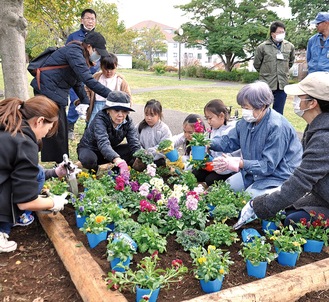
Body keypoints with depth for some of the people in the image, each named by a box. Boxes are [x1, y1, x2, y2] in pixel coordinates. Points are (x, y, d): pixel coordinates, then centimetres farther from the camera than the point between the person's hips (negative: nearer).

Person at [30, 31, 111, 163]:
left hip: (56, 92, 10)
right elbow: (88, 79, -30)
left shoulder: (78, 54, 12)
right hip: (47, 90, -10)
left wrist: (85, 103, 6)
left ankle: (61, 165, 22)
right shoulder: (74, 52, -19)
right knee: (56, 130, -6)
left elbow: (78, 81, 15)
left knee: (61, 129, 13)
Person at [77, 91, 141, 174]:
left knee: (134, 151, -19)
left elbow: (135, 143, -26)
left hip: (110, 151, 4)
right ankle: (95, 172, -3)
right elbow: (103, 143, -49)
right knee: (88, 159, -38)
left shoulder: (128, 121, -17)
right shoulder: (100, 119, -32)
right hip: (89, 149, -4)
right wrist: (118, 160, -66)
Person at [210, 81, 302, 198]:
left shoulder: (277, 127, -27)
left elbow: (269, 165, -28)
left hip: (278, 176, -9)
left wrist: (240, 163, -34)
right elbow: (229, 141, 8)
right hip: (254, 171, 9)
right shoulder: (247, 121, 0)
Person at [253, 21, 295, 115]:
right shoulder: (262, 47, -6)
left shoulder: (290, 46, 4)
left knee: (278, 112, 10)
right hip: (266, 84, -3)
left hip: (282, 85, 3)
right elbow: (257, 64, 6)